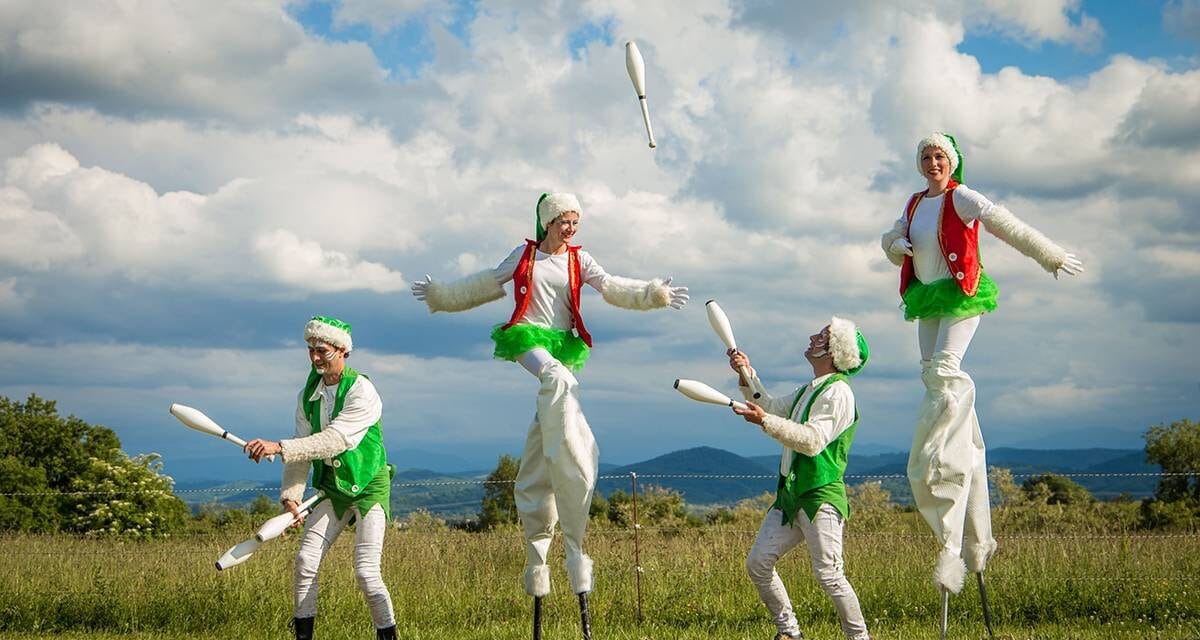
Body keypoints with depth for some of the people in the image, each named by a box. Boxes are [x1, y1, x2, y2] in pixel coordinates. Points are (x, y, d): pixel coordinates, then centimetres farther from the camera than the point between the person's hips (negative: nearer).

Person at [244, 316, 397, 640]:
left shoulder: (361, 391, -20)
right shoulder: (308, 394, 2)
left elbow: (334, 440, -31)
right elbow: (302, 447, 2)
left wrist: (279, 447, -38)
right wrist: (290, 494, -10)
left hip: (370, 487, -6)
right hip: (331, 487, 6)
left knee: (366, 573, -14)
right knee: (305, 561, -1)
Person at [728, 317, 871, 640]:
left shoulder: (837, 392, -12)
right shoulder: (809, 390, 19)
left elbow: (813, 440, -23)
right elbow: (772, 407, 31)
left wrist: (764, 420, -28)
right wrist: (747, 374, 19)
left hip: (821, 496, -9)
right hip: (790, 494, 9)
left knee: (829, 575, -13)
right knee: (757, 562, 4)